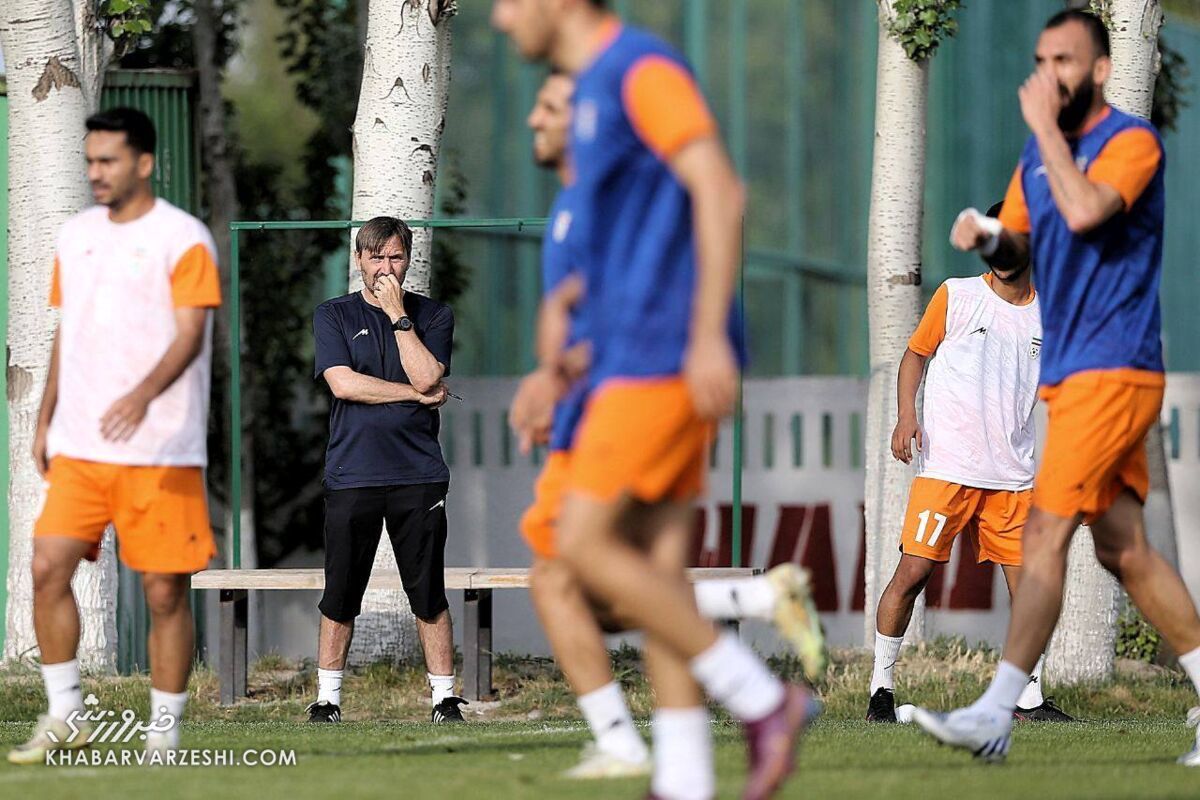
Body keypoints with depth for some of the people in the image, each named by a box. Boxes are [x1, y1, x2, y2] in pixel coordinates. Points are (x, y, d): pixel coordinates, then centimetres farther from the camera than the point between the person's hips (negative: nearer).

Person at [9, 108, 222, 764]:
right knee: (48, 568, -5)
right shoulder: (75, 236, 13)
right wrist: (45, 420, 16)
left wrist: (143, 394, -30)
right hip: (79, 446, 5)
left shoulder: (183, 239, -6)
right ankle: (64, 718, 7)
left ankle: (165, 736, 7)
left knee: (164, 592, -2)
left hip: (161, 451, -5)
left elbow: (191, 333, -15)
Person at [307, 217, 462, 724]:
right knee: (340, 595, 2)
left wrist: (398, 315, -6)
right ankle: (327, 699, 10)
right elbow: (343, 382, -6)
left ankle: (444, 697, 5)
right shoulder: (333, 315, 9)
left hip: (418, 474, 0)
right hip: (351, 472, 0)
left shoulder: (433, 316, 10)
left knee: (429, 595, 0)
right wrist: (417, 394, -4)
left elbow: (426, 376, -7)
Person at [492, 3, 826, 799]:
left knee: (586, 544, -11)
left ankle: (763, 701, -8)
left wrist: (708, 335, -25)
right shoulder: (593, 87, 20)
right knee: (654, 566, 6)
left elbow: (720, 192, -19)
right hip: (630, 354, 10)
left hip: (662, 355, -10)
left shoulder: (641, 70, -10)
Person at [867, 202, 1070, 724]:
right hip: (946, 465, -3)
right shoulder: (956, 295, 2)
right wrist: (906, 415, -6)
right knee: (913, 572, -9)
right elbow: (916, 354, 9)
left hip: (1014, 477, 3)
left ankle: (1029, 697, 10)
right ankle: (881, 686, 3)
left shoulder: (1048, 315, 9)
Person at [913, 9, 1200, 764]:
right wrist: (987, 239, 1)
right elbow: (1020, 241, 24)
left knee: (1046, 531, -13)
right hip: (1072, 369, 9)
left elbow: (1083, 212, -29)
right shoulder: (1041, 153, 14)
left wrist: (1045, 125, -20)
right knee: (1124, 547, 8)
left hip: (1112, 369, -9)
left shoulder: (1131, 140, -12)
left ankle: (997, 714, -16)